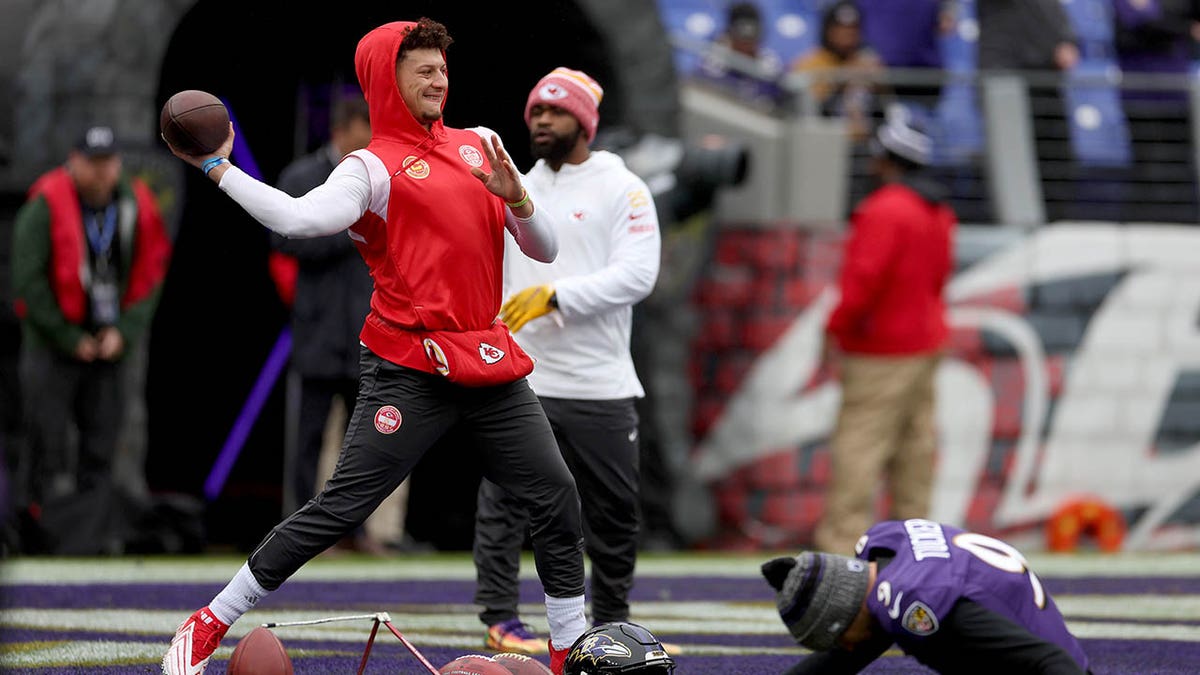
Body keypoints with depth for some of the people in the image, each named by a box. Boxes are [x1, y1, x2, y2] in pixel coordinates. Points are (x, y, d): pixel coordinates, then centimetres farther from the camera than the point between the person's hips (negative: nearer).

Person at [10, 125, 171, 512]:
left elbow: (151, 276, 6)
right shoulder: (46, 206, -12)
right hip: (53, 340, -4)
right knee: (49, 439, -6)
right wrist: (69, 338, -10)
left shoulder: (137, 206, 1)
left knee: (102, 440, 4)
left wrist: (124, 331, -6)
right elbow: (28, 280, -12)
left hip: (110, 343, 4)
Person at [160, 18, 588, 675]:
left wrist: (515, 196, -5)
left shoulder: (478, 146, 15)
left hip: (488, 361, 6)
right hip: (409, 368, -6)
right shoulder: (373, 168, -3)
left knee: (555, 493, 3)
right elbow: (299, 218, -22)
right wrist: (218, 169, -26)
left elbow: (545, 249, 15)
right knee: (340, 506, -9)